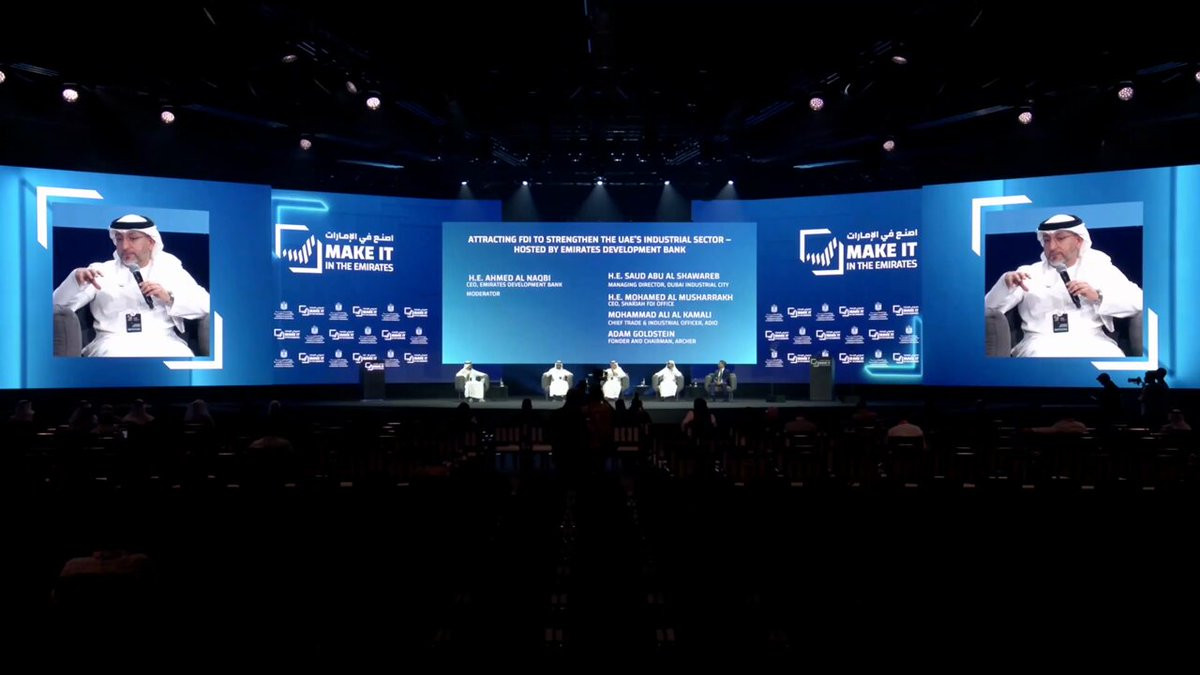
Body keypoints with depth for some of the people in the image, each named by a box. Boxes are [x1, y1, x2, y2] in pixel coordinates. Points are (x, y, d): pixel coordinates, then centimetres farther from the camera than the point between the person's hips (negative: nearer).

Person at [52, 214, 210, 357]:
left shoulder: (171, 268, 20)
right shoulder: (101, 271, 21)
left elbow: (205, 305, 8)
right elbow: (59, 305, 11)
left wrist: (169, 298, -8)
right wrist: (76, 279, -8)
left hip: (162, 341, 0)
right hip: (114, 342, 1)